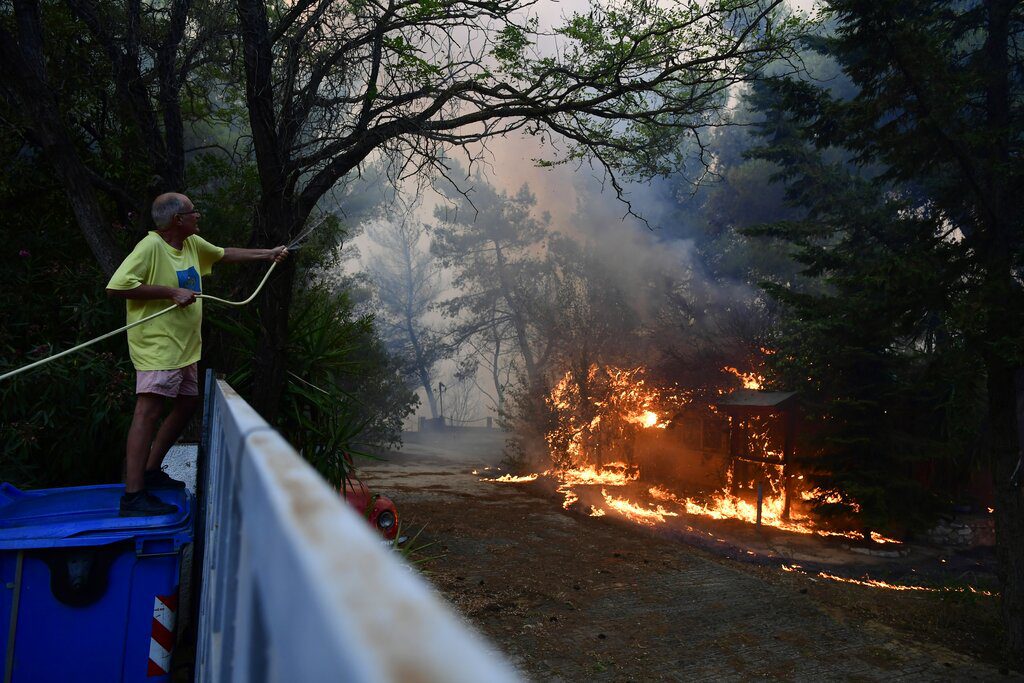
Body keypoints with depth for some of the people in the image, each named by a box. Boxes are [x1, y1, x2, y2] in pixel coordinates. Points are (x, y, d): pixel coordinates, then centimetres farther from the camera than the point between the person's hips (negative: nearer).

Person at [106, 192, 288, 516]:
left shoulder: (193, 244, 10)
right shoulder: (151, 246, -16)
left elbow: (225, 254, 28)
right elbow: (116, 286, -23)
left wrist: (268, 253, 29)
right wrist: (172, 291, -22)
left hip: (185, 346, 10)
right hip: (158, 346, -10)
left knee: (187, 404, 18)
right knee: (149, 412, -13)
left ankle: (151, 471, 30)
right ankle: (133, 496, -13)